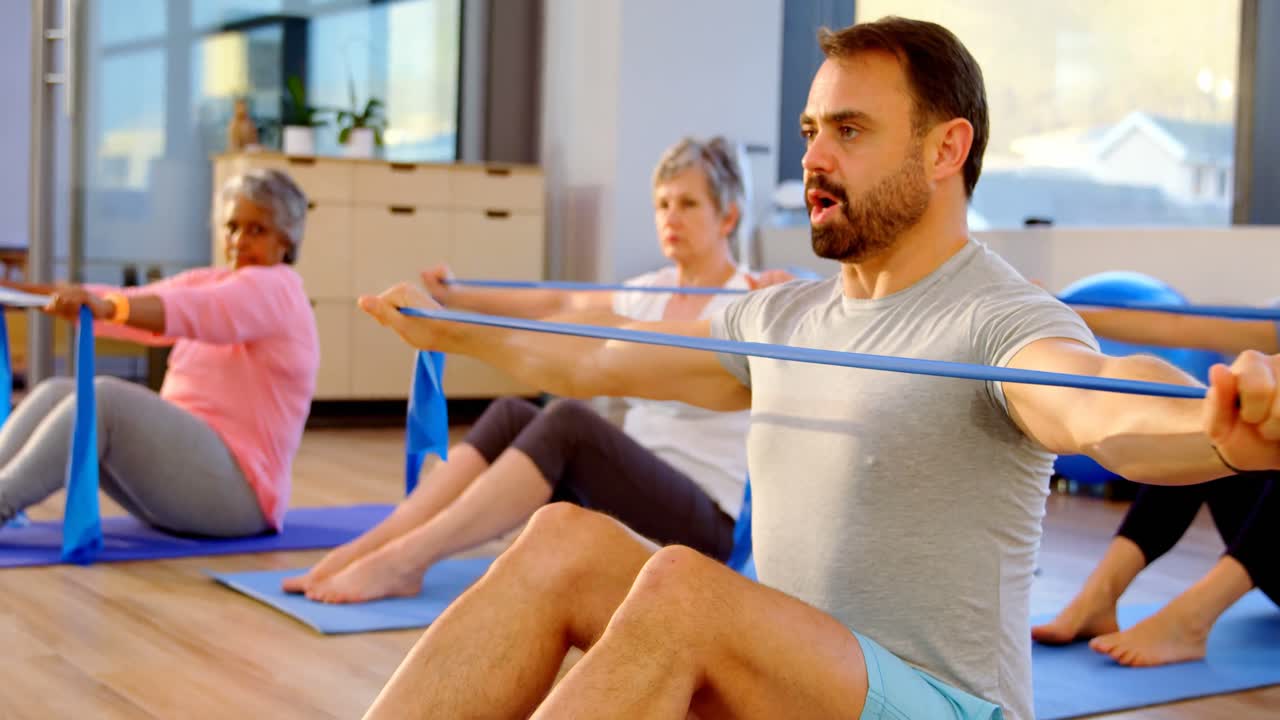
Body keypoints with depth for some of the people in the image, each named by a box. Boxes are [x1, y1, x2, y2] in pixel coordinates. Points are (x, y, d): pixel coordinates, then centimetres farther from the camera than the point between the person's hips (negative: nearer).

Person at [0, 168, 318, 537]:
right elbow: (136, 306, 6)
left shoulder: (276, 289, -6)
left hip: (236, 488, -8)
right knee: (57, 392, -9)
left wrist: (106, 306, -43)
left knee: (106, 398, -27)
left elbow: (194, 311, -26)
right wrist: (32, 293, -8)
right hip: (178, 463, 8)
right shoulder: (210, 280, 20)